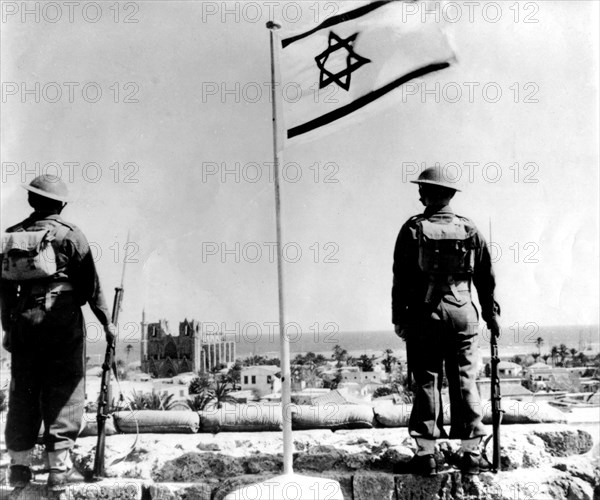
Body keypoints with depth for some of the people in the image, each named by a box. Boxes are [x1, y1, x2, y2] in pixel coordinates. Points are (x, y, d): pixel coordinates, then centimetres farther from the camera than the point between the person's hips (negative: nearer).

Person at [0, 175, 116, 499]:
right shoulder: (69, 234, -3)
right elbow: (90, 285, -4)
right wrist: (106, 322, 4)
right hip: (63, 321, -4)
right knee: (63, 394, 0)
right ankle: (58, 470, -1)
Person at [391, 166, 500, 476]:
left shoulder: (413, 229, -4)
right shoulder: (469, 230, 5)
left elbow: (401, 278, -4)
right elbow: (486, 278, 10)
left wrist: (398, 318, 2)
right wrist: (491, 313, 20)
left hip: (424, 315, -2)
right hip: (463, 314, 3)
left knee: (426, 385, 4)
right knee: (465, 384, 8)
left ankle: (426, 455, 9)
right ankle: (471, 455, 14)